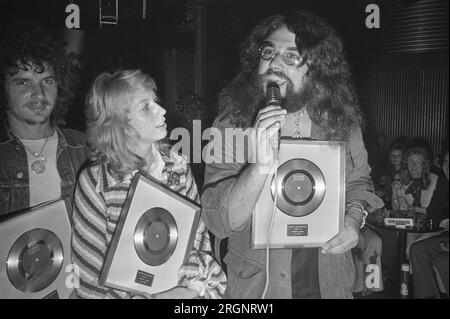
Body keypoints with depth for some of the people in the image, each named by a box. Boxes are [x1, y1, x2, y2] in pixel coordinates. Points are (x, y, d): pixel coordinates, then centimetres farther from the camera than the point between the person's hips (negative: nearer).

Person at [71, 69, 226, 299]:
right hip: (126, 291, -2)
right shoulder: (96, 182, -11)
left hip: (182, 291, 2)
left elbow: (197, 234, 4)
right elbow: (91, 265, -6)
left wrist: (195, 286, -11)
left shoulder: (176, 166, -1)